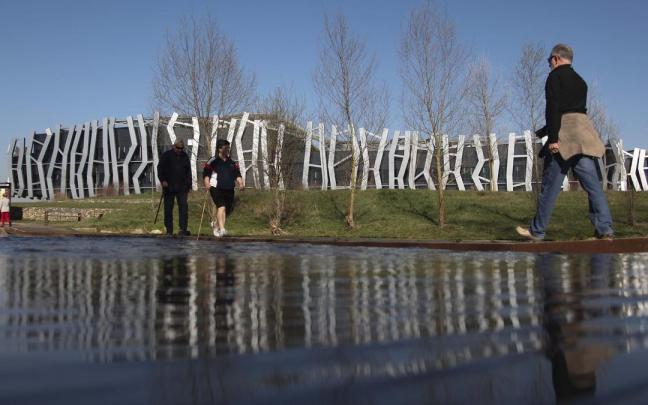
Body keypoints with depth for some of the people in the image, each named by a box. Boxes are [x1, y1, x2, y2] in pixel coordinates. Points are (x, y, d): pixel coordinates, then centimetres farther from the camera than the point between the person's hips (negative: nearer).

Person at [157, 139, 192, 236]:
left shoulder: (185, 156, 13)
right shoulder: (166, 155, 2)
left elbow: (188, 172, 18)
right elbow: (160, 168, -3)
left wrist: (189, 185, 14)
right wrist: (163, 180, -18)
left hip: (182, 188, 2)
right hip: (169, 187, -2)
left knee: (183, 207, -8)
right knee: (168, 209, 3)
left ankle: (183, 229, -7)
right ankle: (169, 230, 10)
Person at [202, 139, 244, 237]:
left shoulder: (232, 163, 17)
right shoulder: (213, 161, 1)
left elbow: (237, 174, 17)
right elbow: (206, 173, -1)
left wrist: (240, 183, 0)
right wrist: (207, 183, -17)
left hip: (229, 190, 6)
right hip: (216, 188, -6)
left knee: (228, 209, 9)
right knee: (222, 207, -22)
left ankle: (216, 223, 36)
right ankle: (222, 229, -26)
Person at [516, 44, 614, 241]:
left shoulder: (555, 77, -1)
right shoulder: (580, 81, 22)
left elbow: (554, 109, -13)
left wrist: (553, 138, -18)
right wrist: (545, 130, 33)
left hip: (565, 136, -7)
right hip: (584, 133, 7)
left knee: (550, 185, -2)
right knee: (592, 184, 3)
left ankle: (537, 231, 5)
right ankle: (605, 229, -2)